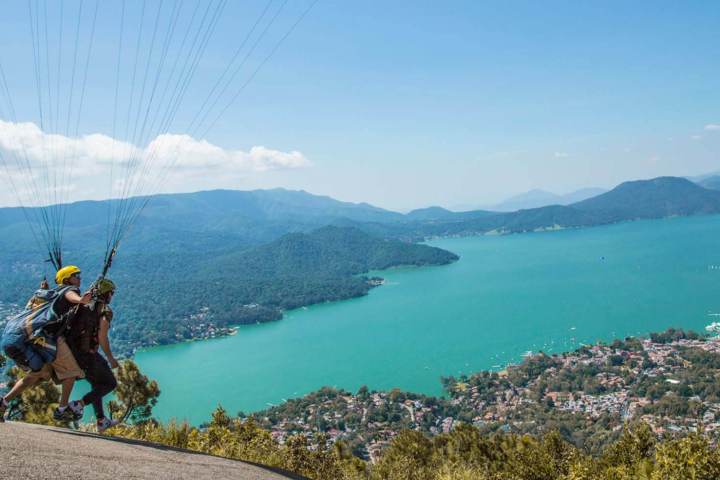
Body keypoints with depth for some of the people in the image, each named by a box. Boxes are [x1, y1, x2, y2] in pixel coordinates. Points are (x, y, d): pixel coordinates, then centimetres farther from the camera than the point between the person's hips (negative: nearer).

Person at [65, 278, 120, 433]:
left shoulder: (83, 306, 15)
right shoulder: (106, 311, -9)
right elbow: (102, 337, -18)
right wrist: (110, 358, -9)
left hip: (70, 352, 8)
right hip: (87, 354, -8)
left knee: (97, 383, 25)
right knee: (110, 383, 10)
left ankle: (101, 421, 27)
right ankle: (79, 404, -7)